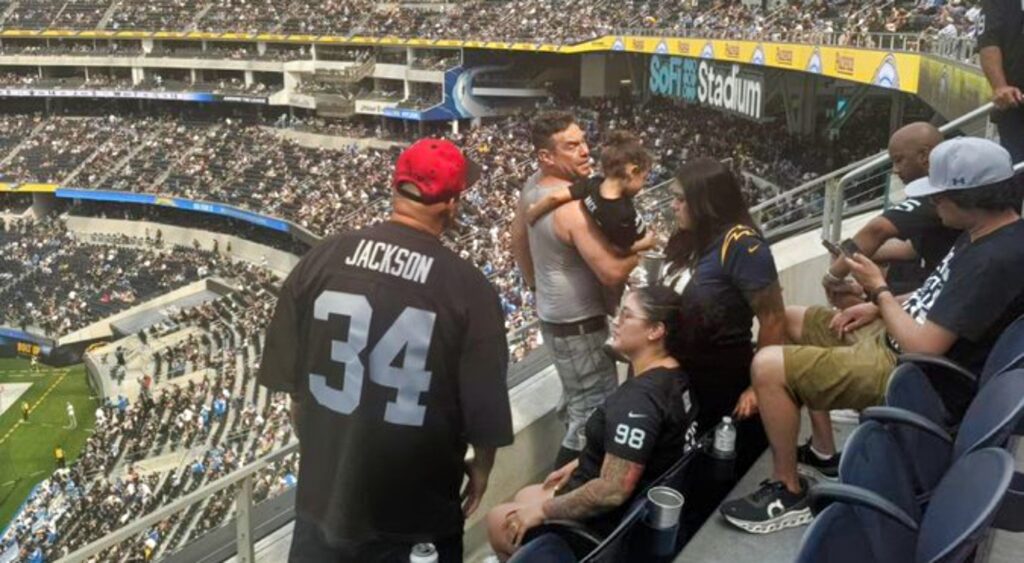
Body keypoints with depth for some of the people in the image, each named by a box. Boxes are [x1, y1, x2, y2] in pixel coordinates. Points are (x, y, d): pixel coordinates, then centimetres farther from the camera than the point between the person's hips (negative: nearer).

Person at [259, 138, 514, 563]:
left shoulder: (322, 258, -8)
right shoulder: (468, 287, -18)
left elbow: (290, 375, 2)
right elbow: (484, 404, -13)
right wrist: (481, 467, 8)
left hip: (325, 485, 3)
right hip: (417, 504, -3)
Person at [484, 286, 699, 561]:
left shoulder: (638, 399, -31)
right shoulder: (675, 375, 0)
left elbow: (613, 491, -32)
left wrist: (543, 511, -20)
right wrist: (578, 464, 16)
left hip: (613, 519, -10)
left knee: (499, 521, 5)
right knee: (523, 497, 24)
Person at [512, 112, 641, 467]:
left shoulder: (532, 187, 1)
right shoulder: (573, 207, -28)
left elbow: (518, 240, 17)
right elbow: (613, 273, -31)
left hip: (551, 315, 10)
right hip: (579, 326, -10)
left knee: (577, 405, 27)